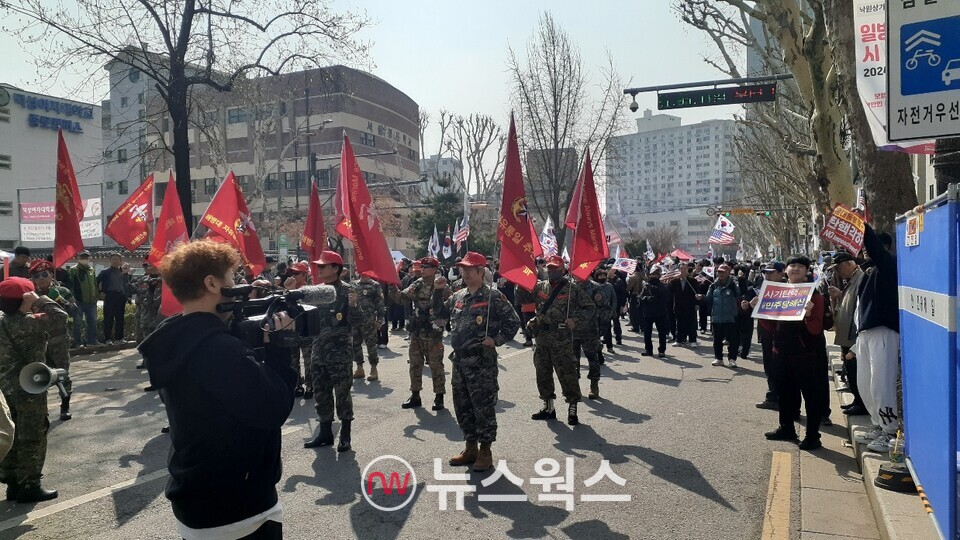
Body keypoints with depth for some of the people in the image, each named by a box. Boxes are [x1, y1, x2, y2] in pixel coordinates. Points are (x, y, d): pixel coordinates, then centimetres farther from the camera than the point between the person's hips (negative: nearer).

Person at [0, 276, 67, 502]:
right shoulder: (26, 323, -22)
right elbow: (59, 318, -26)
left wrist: (33, 306, 5)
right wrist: (41, 300, -15)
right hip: (28, 388, -9)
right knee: (32, 438, 3)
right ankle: (29, 486, 10)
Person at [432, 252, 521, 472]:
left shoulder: (493, 297, -8)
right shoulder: (457, 296, 11)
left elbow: (513, 322, -7)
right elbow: (440, 313, 22)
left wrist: (496, 340, -13)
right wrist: (438, 292, 9)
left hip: (482, 361, -7)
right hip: (459, 360, 7)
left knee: (483, 407, -1)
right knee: (462, 406, 13)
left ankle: (485, 452, 11)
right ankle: (470, 448, 27)